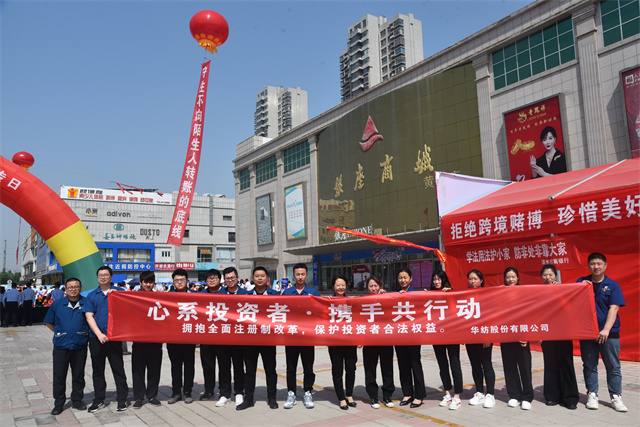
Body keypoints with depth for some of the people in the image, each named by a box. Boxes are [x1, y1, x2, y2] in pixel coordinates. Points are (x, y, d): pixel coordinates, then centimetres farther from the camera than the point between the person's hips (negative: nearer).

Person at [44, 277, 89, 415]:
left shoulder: (86, 303, -1)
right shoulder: (57, 304, 4)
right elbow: (49, 322, 14)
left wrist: (86, 334, 2)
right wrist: (60, 333, 8)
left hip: (80, 346, 0)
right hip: (61, 346, 1)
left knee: (78, 375, 9)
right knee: (59, 376, 4)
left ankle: (77, 400, 24)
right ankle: (59, 404, 17)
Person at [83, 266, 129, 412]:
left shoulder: (119, 291, 5)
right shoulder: (92, 295, 10)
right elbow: (89, 316, 3)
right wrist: (99, 334, -9)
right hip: (96, 338, 2)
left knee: (118, 369, 1)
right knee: (98, 370, 11)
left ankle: (122, 399, 11)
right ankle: (99, 400, 22)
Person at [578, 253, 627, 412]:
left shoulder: (612, 286, 1)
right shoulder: (581, 282, 7)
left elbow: (613, 308, -7)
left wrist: (606, 329, -18)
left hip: (608, 332, -1)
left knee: (613, 367, 4)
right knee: (589, 366, 6)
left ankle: (616, 397, 14)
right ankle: (592, 395, 16)